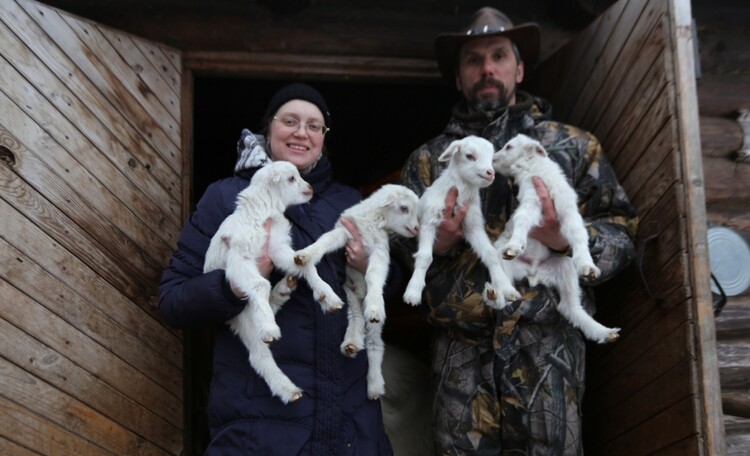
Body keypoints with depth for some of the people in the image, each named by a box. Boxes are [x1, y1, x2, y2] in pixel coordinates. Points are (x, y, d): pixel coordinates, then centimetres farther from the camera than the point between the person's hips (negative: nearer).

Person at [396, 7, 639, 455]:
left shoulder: (571, 146, 8)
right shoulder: (428, 160, 13)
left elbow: (621, 232, 5)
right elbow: (398, 250, 11)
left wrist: (567, 239, -15)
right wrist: (436, 243, -10)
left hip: (547, 339, -1)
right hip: (461, 345, 2)